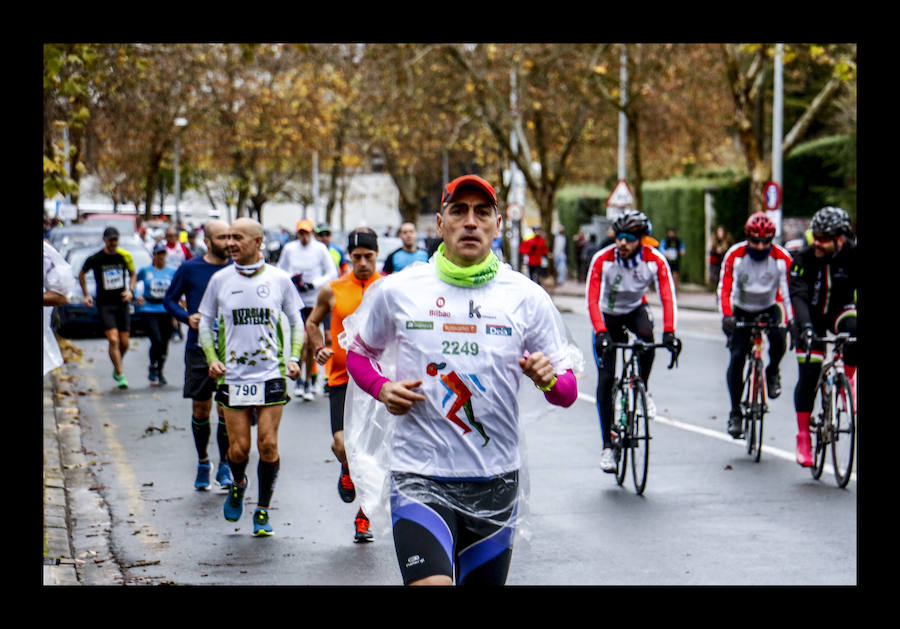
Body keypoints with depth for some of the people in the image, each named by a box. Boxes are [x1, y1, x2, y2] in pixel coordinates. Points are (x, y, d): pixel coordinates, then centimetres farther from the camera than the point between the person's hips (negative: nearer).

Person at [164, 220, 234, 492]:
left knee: (226, 409, -4)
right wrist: (187, 317, -9)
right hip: (198, 348, 0)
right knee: (200, 410, 7)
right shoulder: (190, 269, -1)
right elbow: (170, 299, 9)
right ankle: (203, 463, 25)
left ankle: (224, 467, 10)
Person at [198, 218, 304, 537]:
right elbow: (205, 322, 11)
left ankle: (263, 511, 12)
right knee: (238, 448, -1)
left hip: (271, 375, -1)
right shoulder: (220, 280, 2)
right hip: (232, 376, 1)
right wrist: (212, 358, -3)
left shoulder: (279, 279, 1)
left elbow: (296, 322, 12)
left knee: (268, 444, -4)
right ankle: (237, 485, 33)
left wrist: (293, 357, -2)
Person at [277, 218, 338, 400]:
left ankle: (309, 382, 17)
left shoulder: (320, 249, -3)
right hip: (296, 301, 0)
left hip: (314, 301, 0)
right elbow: (280, 269, 14)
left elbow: (332, 273, 0)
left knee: (311, 344, 5)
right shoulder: (289, 249, 2)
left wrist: (313, 284, -12)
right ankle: (299, 380, -1)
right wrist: (291, 279, -6)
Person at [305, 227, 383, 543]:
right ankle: (347, 473, 20)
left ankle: (363, 517, 17)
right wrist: (319, 348, 0)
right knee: (343, 444, -17)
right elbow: (312, 322, 18)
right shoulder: (332, 291, 3)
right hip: (342, 379, 0)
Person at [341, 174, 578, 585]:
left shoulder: (527, 297, 1)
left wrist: (549, 381, -18)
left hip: (496, 483, 2)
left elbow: (568, 391, 6)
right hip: (419, 479, -2)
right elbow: (357, 350, 16)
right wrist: (381, 389, -5)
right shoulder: (396, 291, 0)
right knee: (431, 583, -24)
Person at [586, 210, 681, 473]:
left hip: (635, 310, 1)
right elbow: (592, 299, -31)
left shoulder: (655, 260, -23)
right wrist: (601, 332, -46)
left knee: (647, 335, -36)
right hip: (608, 315, -1)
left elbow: (668, 297, -29)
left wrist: (669, 332, -43)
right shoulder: (602, 259, -26)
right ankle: (607, 445, -2)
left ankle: (644, 389, -10)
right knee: (605, 379, -9)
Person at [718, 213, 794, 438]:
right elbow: (724, 289, -21)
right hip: (741, 311, 0)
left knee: (778, 338, -30)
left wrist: (792, 321, -31)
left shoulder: (782, 258, -18)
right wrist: (726, 316, -36)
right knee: (737, 357, -14)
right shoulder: (734, 255, -19)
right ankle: (735, 412, -3)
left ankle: (772, 372, 3)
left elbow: (788, 292, -18)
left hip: (769, 308, 0)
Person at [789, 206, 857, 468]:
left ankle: (847, 378, -8)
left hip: (841, 309, 1)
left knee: (855, 329, -35)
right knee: (808, 375, -9)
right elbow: (798, 295, -31)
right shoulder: (805, 258, -22)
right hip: (812, 316, -1)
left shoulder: (852, 255, -20)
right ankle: (803, 436, 3)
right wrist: (805, 327, -48)